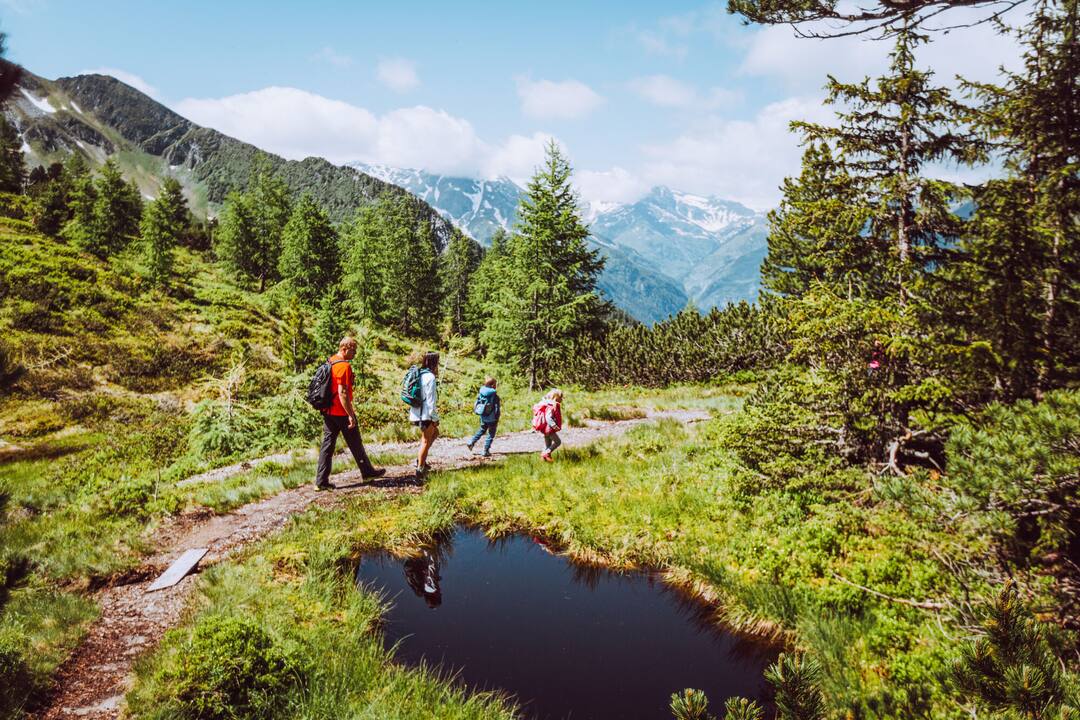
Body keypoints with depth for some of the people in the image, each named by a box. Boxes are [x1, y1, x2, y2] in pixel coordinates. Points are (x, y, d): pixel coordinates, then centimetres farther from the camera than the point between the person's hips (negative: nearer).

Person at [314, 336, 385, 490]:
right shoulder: (344, 366, -19)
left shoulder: (329, 362, 11)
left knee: (327, 445, 7)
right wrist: (351, 415, -19)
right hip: (342, 412, -8)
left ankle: (321, 481, 6)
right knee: (355, 444, 9)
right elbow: (342, 393, -23)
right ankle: (368, 471, 25)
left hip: (328, 412, 8)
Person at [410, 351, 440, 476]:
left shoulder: (419, 374, 11)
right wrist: (435, 418, -12)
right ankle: (420, 468, 10)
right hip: (426, 414, -9)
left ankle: (420, 459, 21)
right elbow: (431, 400, -18)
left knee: (435, 433, 24)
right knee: (426, 441, 4)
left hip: (417, 413, 9)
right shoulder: (430, 377, -15)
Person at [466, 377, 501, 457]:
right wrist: (497, 420, -6)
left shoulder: (480, 393, -3)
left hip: (483, 417, 6)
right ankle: (486, 451, 9)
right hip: (491, 419, -5)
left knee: (482, 430, 29)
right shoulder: (494, 396, -18)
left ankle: (471, 443, 24)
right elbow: (497, 409, -15)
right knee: (491, 435, 8)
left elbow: (477, 405, 6)